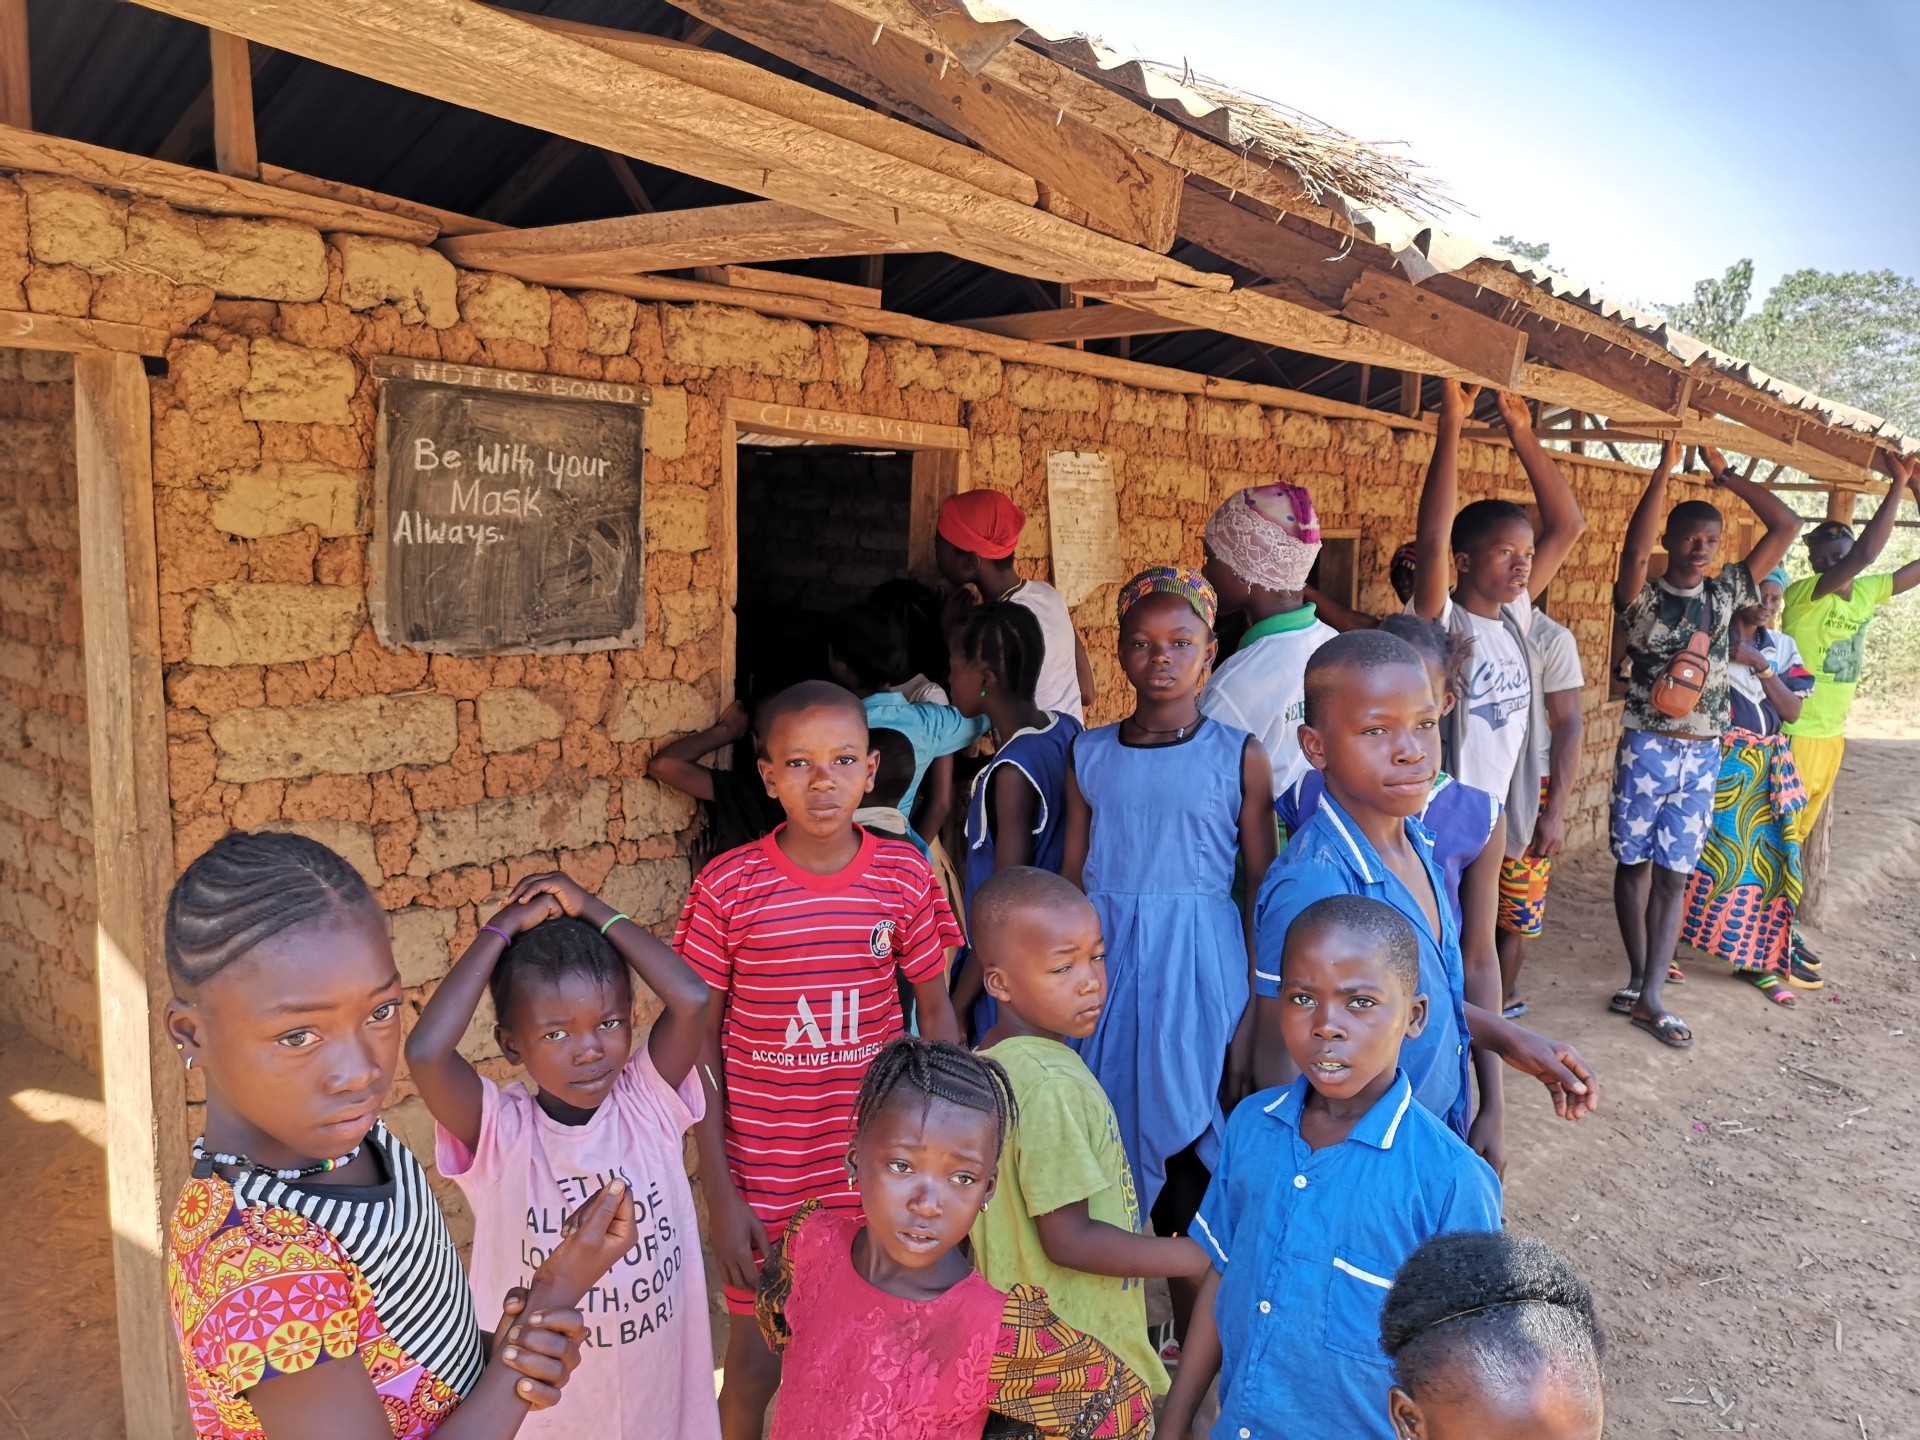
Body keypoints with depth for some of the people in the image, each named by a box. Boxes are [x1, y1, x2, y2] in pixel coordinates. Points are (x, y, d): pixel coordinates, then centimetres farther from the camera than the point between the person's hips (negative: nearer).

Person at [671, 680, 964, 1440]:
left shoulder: (905, 874, -6)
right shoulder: (727, 887, -12)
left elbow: (935, 1010, 3)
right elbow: (699, 1042, -6)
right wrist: (718, 1196, -7)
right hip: (763, 1175, -1)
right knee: (756, 1364, 12)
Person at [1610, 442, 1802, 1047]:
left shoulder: (1725, 592, 6)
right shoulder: (1643, 598, -6)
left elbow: (1786, 526, 4)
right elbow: (1635, 547, -28)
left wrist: (1725, 474, -2)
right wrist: (1664, 469, -28)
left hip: (1703, 755, 4)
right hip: (1647, 748, -3)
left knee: (1674, 875, 3)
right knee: (1635, 864, 7)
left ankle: (1649, 995, 7)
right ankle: (1640, 978, 21)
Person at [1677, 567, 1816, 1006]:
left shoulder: (1782, 647, 10)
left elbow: (1792, 710, 1)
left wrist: (1761, 664, -10)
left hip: (1766, 767, 5)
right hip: (1718, 761, -5)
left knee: (1767, 858, 3)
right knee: (1703, 853, -3)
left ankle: (1757, 959, 13)